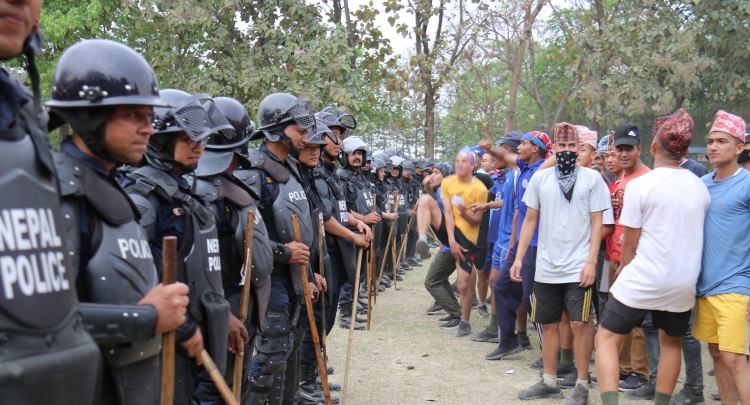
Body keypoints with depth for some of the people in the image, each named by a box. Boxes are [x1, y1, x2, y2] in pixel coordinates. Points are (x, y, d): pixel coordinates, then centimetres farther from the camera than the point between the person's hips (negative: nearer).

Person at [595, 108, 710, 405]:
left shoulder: (639, 185, -11)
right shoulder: (700, 187, 5)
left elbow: (630, 244, -6)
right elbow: (698, 236, 15)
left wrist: (623, 271, 13)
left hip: (643, 280, -5)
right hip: (685, 282, 5)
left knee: (607, 337, 3)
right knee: (671, 343, 21)